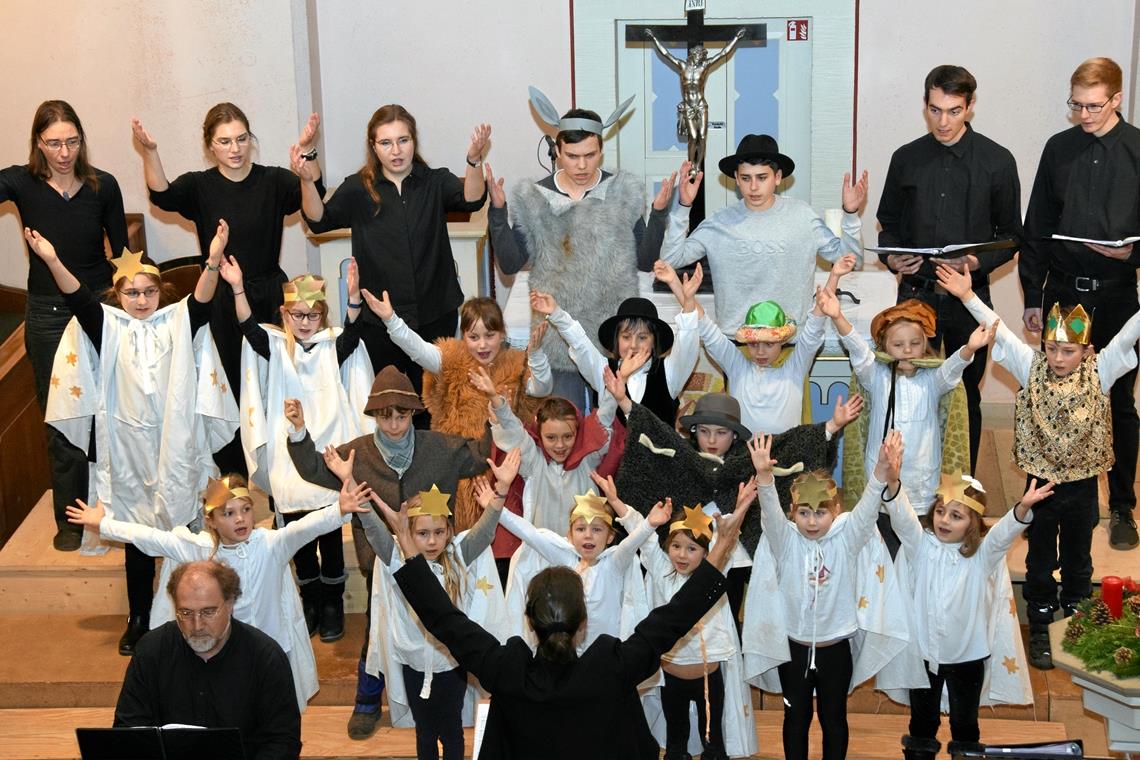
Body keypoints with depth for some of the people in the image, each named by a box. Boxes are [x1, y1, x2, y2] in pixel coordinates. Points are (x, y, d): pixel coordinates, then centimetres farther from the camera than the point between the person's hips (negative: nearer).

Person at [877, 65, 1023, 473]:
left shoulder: (997, 161, -1)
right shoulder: (906, 159, 6)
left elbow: (1011, 235, 3)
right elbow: (888, 224, 15)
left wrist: (978, 262, -16)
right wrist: (890, 256, -6)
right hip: (916, 293, 1)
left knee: (965, 397, 8)